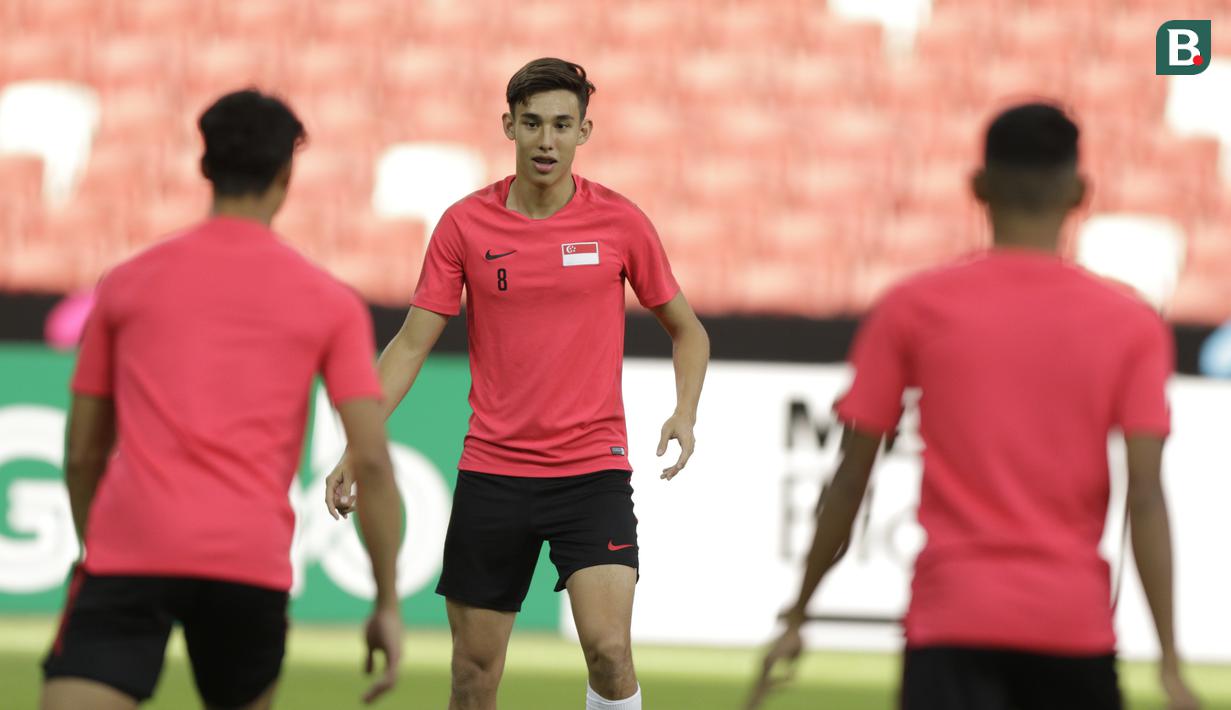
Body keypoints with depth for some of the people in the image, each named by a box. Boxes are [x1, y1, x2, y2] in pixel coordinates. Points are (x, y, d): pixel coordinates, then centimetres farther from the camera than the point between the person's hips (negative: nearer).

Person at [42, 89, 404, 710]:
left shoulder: (127, 283, 13)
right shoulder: (330, 303, 10)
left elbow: (82, 455, 17)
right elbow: (371, 462, 2)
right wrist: (387, 601, 8)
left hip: (129, 544, -1)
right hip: (252, 560, 1)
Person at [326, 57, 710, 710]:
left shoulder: (619, 222, -1)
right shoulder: (466, 224, 0)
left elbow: (685, 329, 10)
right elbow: (411, 344, 3)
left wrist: (685, 413, -8)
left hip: (592, 467, -1)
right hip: (491, 472, 1)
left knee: (609, 648, -20)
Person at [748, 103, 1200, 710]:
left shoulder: (912, 309, 1)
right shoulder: (1131, 325, 2)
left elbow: (851, 479, 2)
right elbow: (1145, 499, -6)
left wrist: (796, 616, 12)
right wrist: (1170, 660, -6)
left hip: (953, 617, -1)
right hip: (1075, 625, 1)